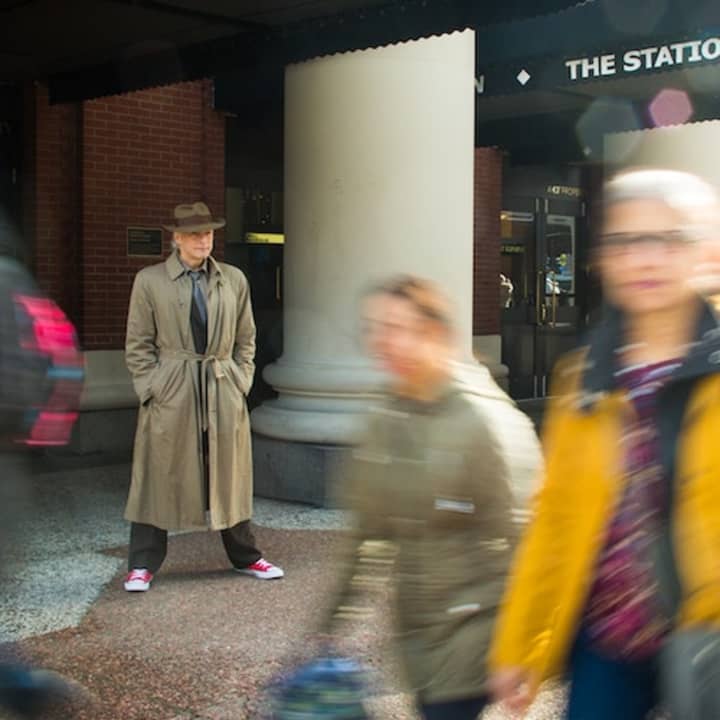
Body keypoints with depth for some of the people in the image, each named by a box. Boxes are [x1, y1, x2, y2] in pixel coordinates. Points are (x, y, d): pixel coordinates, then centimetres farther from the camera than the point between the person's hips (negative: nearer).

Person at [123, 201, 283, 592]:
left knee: (229, 477, 11)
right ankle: (142, 566, 14)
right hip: (170, 394, -2)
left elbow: (245, 338, 13)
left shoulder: (234, 280, 8)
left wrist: (241, 381, 4)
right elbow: (138, 345, 1)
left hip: (223, 393, 3)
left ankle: (246, 558, 24)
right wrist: (151, 387, -7)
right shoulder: (149, 281, 0)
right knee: (159, 478, 2)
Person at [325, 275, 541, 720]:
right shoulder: (386, 421, 5)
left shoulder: (485, 420, -16)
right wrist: (337, 619, 14)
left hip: (476, 623, -7)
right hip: (419, 627, 7)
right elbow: (371, 533, 13)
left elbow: (518, 538, -16)